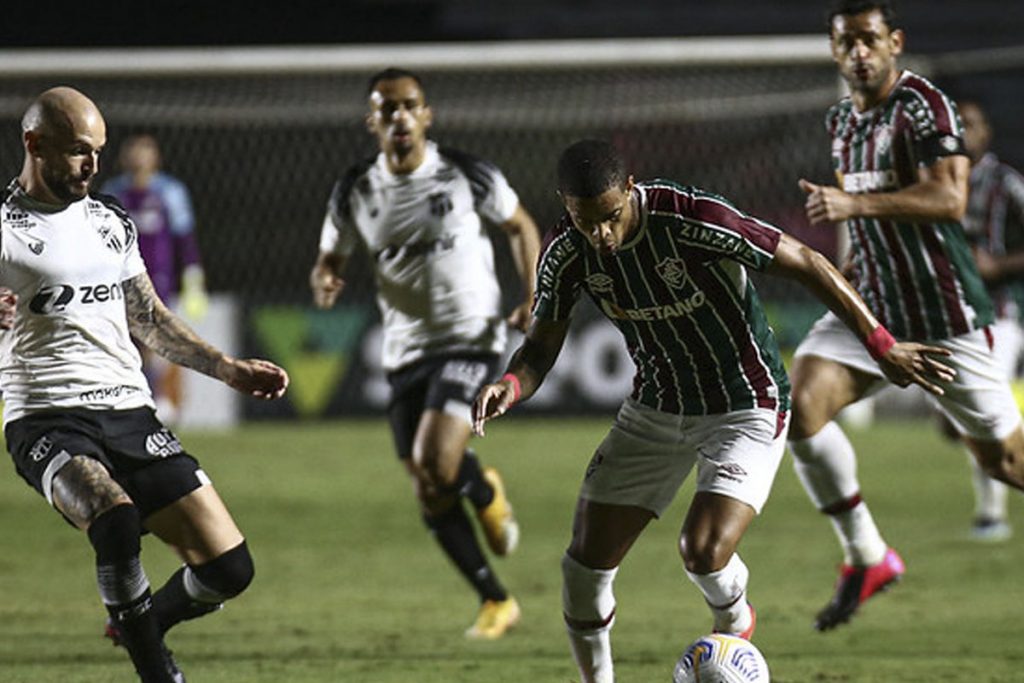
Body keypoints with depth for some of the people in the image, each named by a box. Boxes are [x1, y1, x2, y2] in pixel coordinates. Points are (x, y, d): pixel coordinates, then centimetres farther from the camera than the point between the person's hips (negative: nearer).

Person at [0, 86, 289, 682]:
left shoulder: (111, 220, 16)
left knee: (228, 567, -4)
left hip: (130, 412, 6)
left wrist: (231, 370, 21)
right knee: (117, 521, -36)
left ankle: (140, 625, 27)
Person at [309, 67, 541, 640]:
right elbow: (331, 259, 11)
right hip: (406, 351, 4)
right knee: (432, 498, 4)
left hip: (470, 339, -4)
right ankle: (496, 602, 20)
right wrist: (325, 282, -14)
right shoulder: (356, 192, 0)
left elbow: (521, 226, 8)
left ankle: (487, 492, 11)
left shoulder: (466, 175, -7)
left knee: (434, 461, -25)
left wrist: (533, 299, -5)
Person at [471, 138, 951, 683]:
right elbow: (542, 347, -2)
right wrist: (510, 384, -26)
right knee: (585, 563, -2)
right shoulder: (566, 253, -13)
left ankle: (735, 622, 13)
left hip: (745, 412, -5)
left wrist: (881, 346, -17)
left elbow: (806, 264, -20)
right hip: (654, 409, 5)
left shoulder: (693, 220, -29)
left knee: (703, 553, -23)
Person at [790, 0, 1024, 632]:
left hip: (944, 315, -6)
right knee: (801, 403, -16)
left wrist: (855, 204, -31)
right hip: (871, 306, 6)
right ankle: (867, 557, -5)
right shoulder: (841, 121, 12)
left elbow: (949, 198, -26)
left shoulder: (924, 105, -13)